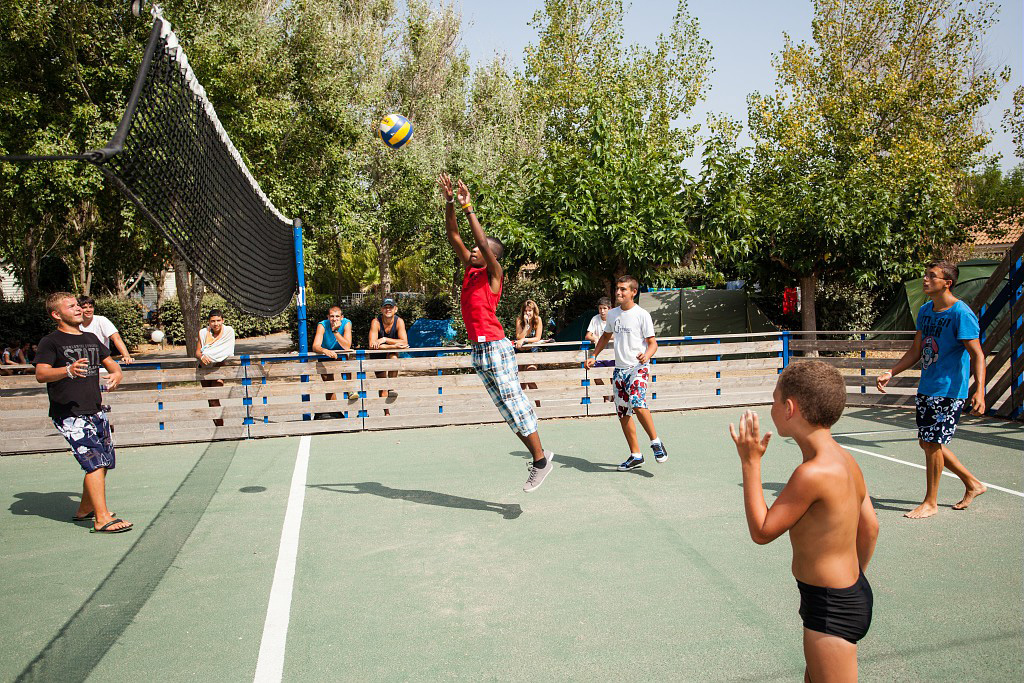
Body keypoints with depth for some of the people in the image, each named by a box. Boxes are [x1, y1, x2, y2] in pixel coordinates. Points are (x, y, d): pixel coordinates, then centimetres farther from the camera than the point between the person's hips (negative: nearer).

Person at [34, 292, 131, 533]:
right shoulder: (50, 342, -4)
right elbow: (41, 374, -17)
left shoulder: (90, 338, 17)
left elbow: (110, 362, 23)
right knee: (95, 462, -15)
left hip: (95, 411, 7)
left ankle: (85, 510, 30)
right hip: (68, 414, -7)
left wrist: (116, 374, -1)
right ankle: (102, 519, -11)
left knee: (104, 462, 12)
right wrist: (68, 371, -37)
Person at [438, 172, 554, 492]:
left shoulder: (493, 273, -5)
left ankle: (541, 459, 3)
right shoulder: (470, 269, 14)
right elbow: (453, 236, 12)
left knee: (514, 403, -5)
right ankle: (538, 456, 18)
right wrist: (449, 202, 5)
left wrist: (469, 208, -20)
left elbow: (485, 243, -22)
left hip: (495, 347, -8)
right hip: (479, 349, 8)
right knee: (507, 408, 10)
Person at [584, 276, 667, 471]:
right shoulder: (612, 314, 11)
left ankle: (656, 442, -9)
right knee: (623, 414, 6)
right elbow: (606, 336, 26)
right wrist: (593, 356, 17)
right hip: (619, 369, 6)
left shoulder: (642, 314, -7)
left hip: (638, 367, -6)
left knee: (638, 404, -29)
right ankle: (635, 456, 18)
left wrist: (647, 355, -27)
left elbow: (652, 343, -7)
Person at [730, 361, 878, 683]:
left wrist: (750, 462, -17)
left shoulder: (812, 474, -30)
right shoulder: (846, 461, -1)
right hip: (854, 593, 10)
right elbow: (869, 528, 11)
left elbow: (761, 532, -20)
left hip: (831, 609, -10)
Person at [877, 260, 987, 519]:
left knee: (932, 444, -3)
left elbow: (977, 354, -19)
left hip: (949, 392, -8)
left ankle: (930, 503, 13)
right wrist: (890, 373, 8)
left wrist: (980, 390, -30)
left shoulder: (961, 313, -15)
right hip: (926, 389, 8)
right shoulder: (925, 310, 9)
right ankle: (973, 484, 33)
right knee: (927, 442, 14)